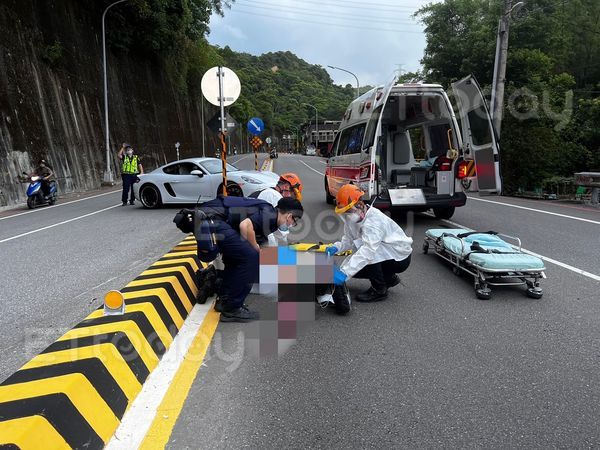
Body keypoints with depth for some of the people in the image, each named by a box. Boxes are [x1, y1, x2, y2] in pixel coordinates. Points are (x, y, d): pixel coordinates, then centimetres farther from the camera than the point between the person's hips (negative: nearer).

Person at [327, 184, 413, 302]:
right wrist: (336, 247, -23)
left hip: (400, 258, -9)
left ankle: (379, 290, -8)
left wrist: (345, 273, -50)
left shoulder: (374, 221, -32)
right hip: (385, 256, 9)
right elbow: (349, 240, 0)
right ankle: (389, 278, 15)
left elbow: (368, 250, -43)